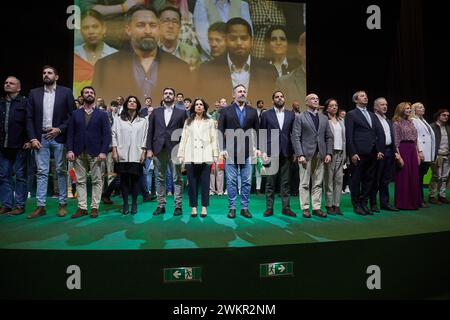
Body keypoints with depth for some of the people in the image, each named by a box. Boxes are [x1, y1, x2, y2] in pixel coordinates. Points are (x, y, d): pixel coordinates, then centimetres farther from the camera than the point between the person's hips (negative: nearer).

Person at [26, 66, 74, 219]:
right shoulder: (34, 93, 9)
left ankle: (62, 204, 11)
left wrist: (59, 129, -10)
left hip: (58, 137, -2)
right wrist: (32, 138, -3)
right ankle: (40, 206, 8)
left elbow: (73, 115, 0)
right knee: (41, 172, 4)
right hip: (40, 138, 2)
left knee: (61, 171, 4)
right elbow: (30, 118, 6)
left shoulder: (66, 92, 2)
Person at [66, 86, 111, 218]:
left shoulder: (102, 114, 7)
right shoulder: (75, 114, 12)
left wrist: (103, 152, -10)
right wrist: (70, 150, -4)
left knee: (97, 181, 0)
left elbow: (107, 134, 0)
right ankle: (82, 208, 10)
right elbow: (70, 133, 8)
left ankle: (95, 207, 8)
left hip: (96, 153, -2)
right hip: (79, 153, 2)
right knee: (80, 181, 4)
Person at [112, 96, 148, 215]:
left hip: (136, 155, 0)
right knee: (124, 180, 3)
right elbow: (114, 135, 6)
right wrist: (114, 151, -1)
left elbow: (145, 137, 6)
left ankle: (134, 204, 11)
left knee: (135, 179, 1)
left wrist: (143, 152, -1)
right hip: (122, 155, 0)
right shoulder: (118, 119, 9)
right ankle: (125, 205, 11)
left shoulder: (143, 121, 9)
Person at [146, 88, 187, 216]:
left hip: (175, 149, -2)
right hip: (158, 149, 3)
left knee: (177, 179, 0)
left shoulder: (181, 112, 7)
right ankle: (161, 205, 16)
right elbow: (150, 131, 9)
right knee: (160, 179, 8)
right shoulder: (155, 112, 13)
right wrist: (149, 149, 2)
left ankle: (178, 206, 7)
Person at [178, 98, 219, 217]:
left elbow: (214, 139, 6)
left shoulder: (210, 122, 11)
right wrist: (181, 155, 3)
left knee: (205, 183, 0)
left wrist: (215, 155, -1)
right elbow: (183, 139, 10)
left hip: (205, 157, -1)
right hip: (191, 157, 1)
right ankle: (193, 207, 10)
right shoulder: (188, 122, 14)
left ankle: (204, 207, 8)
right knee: (192, 183, 2)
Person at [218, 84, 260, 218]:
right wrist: (222, 149, -7)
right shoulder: (225, 111, 5)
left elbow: (257, 131, 10)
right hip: (231, 151, -2)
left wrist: (257, 148, 0)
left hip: (248, 152, 2)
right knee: (231, 181, 3)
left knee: (247, 182, 5)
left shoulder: (253, 112, 11)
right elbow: (220, 131, 2)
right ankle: (232, 208, 12)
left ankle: (245, 208, 15)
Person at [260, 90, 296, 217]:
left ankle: (286, 208, 14)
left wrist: (295, 151, 3)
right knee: (270, 182, 2)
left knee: (285, 182, 6)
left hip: (286, 152, 2)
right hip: (271, 153, -2)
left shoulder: (291, 115, 10)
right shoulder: (266, 115, 5)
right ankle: (269, 208, 10)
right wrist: (263, 151, -6)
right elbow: (262, 134, 2)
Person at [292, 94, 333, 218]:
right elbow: (296, 138, -5)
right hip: (306, 154, -4)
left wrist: (328, 153, 2)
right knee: (304, 184, 0)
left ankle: (317, 208, 13)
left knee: (318, 183, 6)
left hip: (320, 155, 4)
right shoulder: (300, 118, 2)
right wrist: (300, 155, -13)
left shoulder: (324, 118, 16)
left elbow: (329, 137, 14)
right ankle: (305, 208, 7)